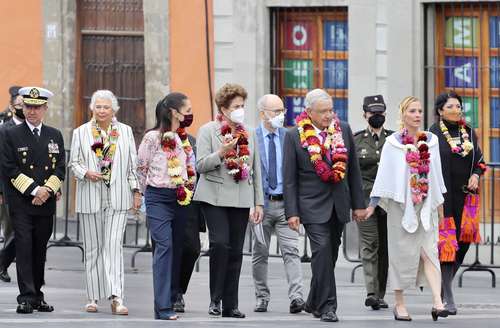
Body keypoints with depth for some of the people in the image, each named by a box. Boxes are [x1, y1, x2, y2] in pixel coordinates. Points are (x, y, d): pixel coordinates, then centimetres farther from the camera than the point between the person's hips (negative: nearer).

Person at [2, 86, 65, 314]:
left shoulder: (55, 136, 13)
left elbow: (60, 168, 9)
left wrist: (47, 190, -8)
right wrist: (34, 190, -13)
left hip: (46, 203, 4)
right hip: (21, 203, -4)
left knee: (40, 250, 8)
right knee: (24, 248, -9)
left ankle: (38, 296, 15)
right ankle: (26, 298, -11)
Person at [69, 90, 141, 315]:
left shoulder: (125, 132, 8)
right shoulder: (81, 133, 6)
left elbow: (133, 164, 9)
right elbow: (74, 163, 8)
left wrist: (136, 191, 3)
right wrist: (86, 173, -13)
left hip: (118, 197, -1)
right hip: (90, 198, 1)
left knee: (114, 246, -11)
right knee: (93, 248, 7)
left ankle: (116, 297, -18)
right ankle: (93, 297, 15)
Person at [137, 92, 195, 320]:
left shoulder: (186, 139, 11)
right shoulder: (153, 137, -6)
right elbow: (141, 169, 2)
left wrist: (189, 190, 14)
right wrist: (148, 194, 9)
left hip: (181, 199, 6)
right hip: (158, 198, -6)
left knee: (177, 248, 6)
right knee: (164, 246, -16)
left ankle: (173, 299, 14)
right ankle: (163, 307, -21)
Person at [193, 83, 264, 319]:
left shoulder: (248, 135, 14)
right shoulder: (208, 131, 0)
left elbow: (256, 170, 16)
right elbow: (200, 166, -6)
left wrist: (258, 202, 11)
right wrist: (221, 153, -21)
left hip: (241, 200, 4)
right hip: (215, 198, -4)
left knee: (236, 252, 4)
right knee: (220, 243, -19)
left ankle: (230, 305, 10)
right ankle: (215, 298, -6)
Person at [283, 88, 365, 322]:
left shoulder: (343, 130, 5)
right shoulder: (295, 136, -5)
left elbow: (353, 170, 10)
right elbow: (289, 178, -4)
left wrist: (358, 204, 8)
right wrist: (291, 212, -9)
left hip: (339, 205, 4)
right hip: (313, 205, -4)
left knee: (329, 255, 10)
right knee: (322, 251, -15)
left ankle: (314, 302, 25)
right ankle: (327, 306, -11)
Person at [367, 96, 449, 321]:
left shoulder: (431, 141, 8)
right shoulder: (392, 143, -1)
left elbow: (436, 174, 14)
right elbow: (384, 174, 0)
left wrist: (439, 203, 15)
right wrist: (372, 204, -3)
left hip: (426, 203, 2)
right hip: (401, 203, -2)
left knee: (429, 251, -8)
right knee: (402, 251, 2)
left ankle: (437, 302, -16)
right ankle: (399, 303, 11)